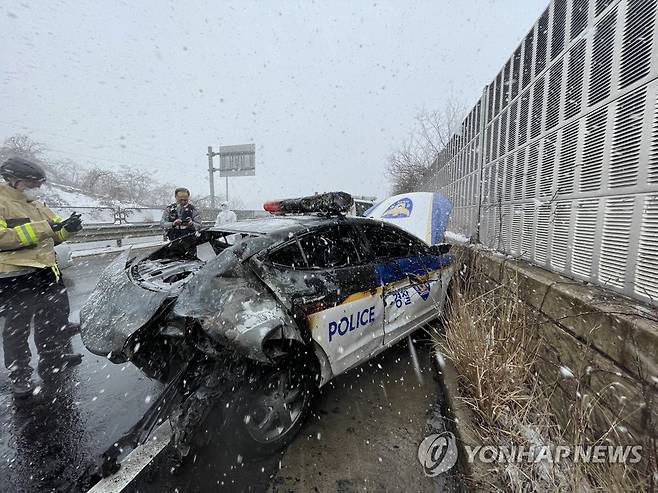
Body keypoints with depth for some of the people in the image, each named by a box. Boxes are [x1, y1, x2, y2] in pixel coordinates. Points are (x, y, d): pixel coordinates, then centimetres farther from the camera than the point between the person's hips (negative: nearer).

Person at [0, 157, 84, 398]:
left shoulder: (37, 205, 14)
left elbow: (52, 236, 14)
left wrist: (67, 228, -6)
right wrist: (40, 228, -26)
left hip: (46, 272, 8)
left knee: (55, 318, 18)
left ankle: (53, 359, 37)